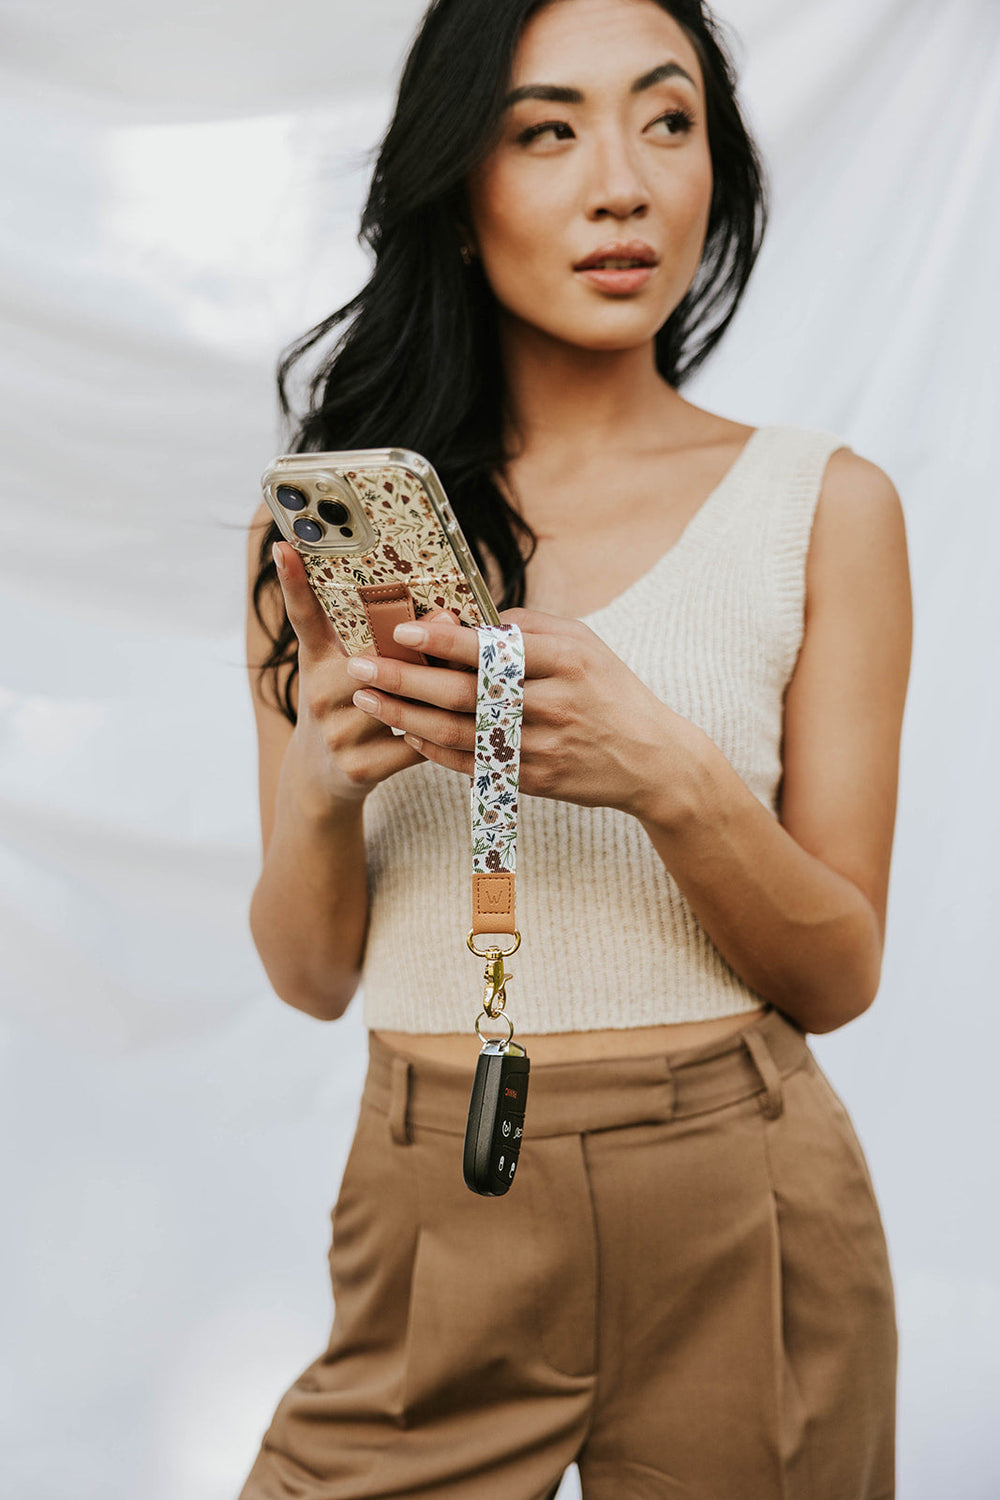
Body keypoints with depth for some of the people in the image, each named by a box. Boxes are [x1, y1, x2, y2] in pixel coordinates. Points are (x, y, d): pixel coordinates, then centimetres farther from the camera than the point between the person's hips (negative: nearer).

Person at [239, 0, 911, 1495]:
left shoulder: (824, 504, -3)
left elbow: (840, 974, -3)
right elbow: (311, 976, 3)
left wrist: (666, 775, -22)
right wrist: (325, 785, -18)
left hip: (739, 1222, 0)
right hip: (432, 1221, 1)